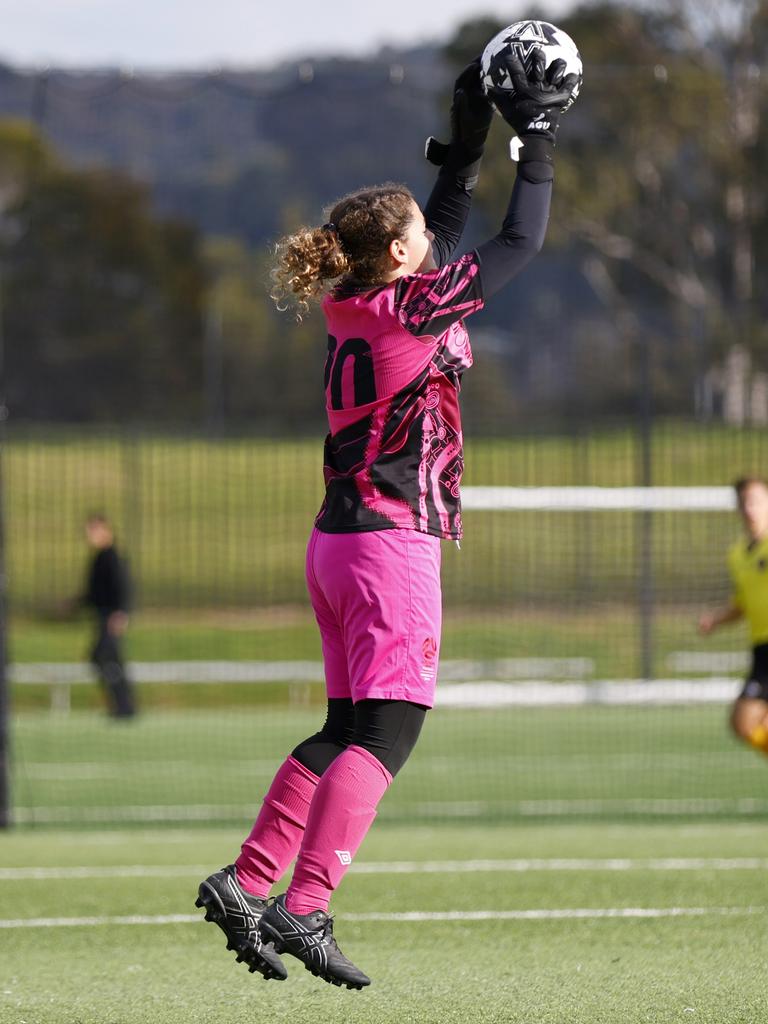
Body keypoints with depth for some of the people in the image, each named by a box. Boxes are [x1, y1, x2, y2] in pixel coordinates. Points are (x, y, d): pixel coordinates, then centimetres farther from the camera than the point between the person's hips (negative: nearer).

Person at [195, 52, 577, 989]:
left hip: (336, 545, 9)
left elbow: (444, 239, 27)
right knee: (386, 730, -11)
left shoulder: (354, 308, 10)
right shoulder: (412, 310, -12)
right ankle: (302, 910, -21)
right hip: (393, 547, -9)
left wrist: (465, 146, 27)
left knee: (347, 728, 15)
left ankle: (247, 883, 9)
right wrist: (537, 139, 5)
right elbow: (521, 242, -5)